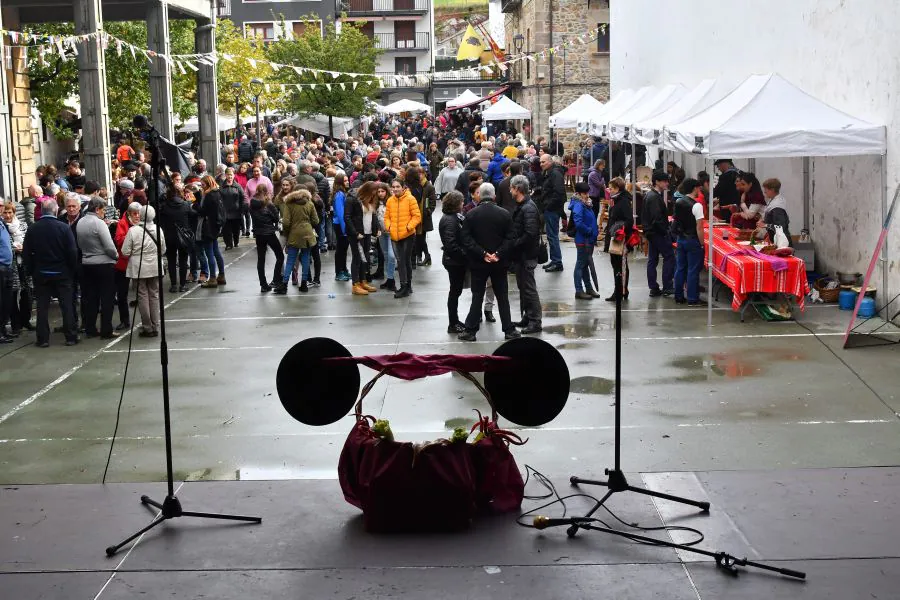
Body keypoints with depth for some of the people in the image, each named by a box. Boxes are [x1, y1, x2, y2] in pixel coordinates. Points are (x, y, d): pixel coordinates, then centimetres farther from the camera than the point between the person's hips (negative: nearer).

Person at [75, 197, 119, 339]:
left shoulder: (80, 222, 4)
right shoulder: (99, 223, -17)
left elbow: (80, 244, 9)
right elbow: (109, 247, -18)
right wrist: (116, 255, 0)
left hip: (86, 265, 7)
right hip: (104, 264, -7)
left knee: (90, 298, 12)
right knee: (107, 298, 1)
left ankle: (90, 329, 15)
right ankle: (106, 331, 2)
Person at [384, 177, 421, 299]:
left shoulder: (410, 199, -9)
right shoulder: (390, 200, 4)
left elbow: (417, 216, -9)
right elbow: (387, 216, 12)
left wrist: (409, 226, -20)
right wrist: (388, 226, -6)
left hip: (407, 235, -4)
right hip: (394, 236, 4)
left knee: (406, 260, 4)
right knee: (400, 261, 7)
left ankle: (406, 286, 12)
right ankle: (405, 286, 16)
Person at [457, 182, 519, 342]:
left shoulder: (471, 214, -6)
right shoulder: (504, 214, -4)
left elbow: (466, 239, -11)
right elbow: (510, 239, -8)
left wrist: (482, 254, -13)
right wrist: (498, 254, -10)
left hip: (478, 263, -1)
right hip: (499, 263, 1)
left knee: (477, 297, 6)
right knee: (502, 297, 10)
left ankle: (470, 330, 8)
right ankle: (508, 330, 14)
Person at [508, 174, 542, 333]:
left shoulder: (529, 208, -19)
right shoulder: (521, 206, 11)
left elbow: (530, 234, -27)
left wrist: (514, 244, -18)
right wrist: (514, 244, 4)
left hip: (526, 255, -10)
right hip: (520, 255, 10)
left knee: (529, 288, -4)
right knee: (523, 287, 17)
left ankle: (535, 321, 2)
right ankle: (527, 318, 26)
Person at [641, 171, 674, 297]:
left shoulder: (649, 195, 14)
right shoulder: (655, 197, -18)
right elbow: (657, 218, -24)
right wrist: (665, 231, -15)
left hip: (651, 232, 10)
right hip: (658, 233, -10)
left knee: (652, 260, 9)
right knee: (669, 257, -4)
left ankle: (654, 289, 12)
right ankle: (667, 287, -4)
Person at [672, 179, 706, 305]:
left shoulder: (678, 202, 4)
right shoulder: (696, 205, -17)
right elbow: (699, 227, -17)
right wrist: (702, 244, -12)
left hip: (680, 239, 7)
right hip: (693, 240, -7)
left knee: (680, 268, 12)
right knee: (693, 270, 0)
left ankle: (679, 297, 17)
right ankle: (692, 298, 4)